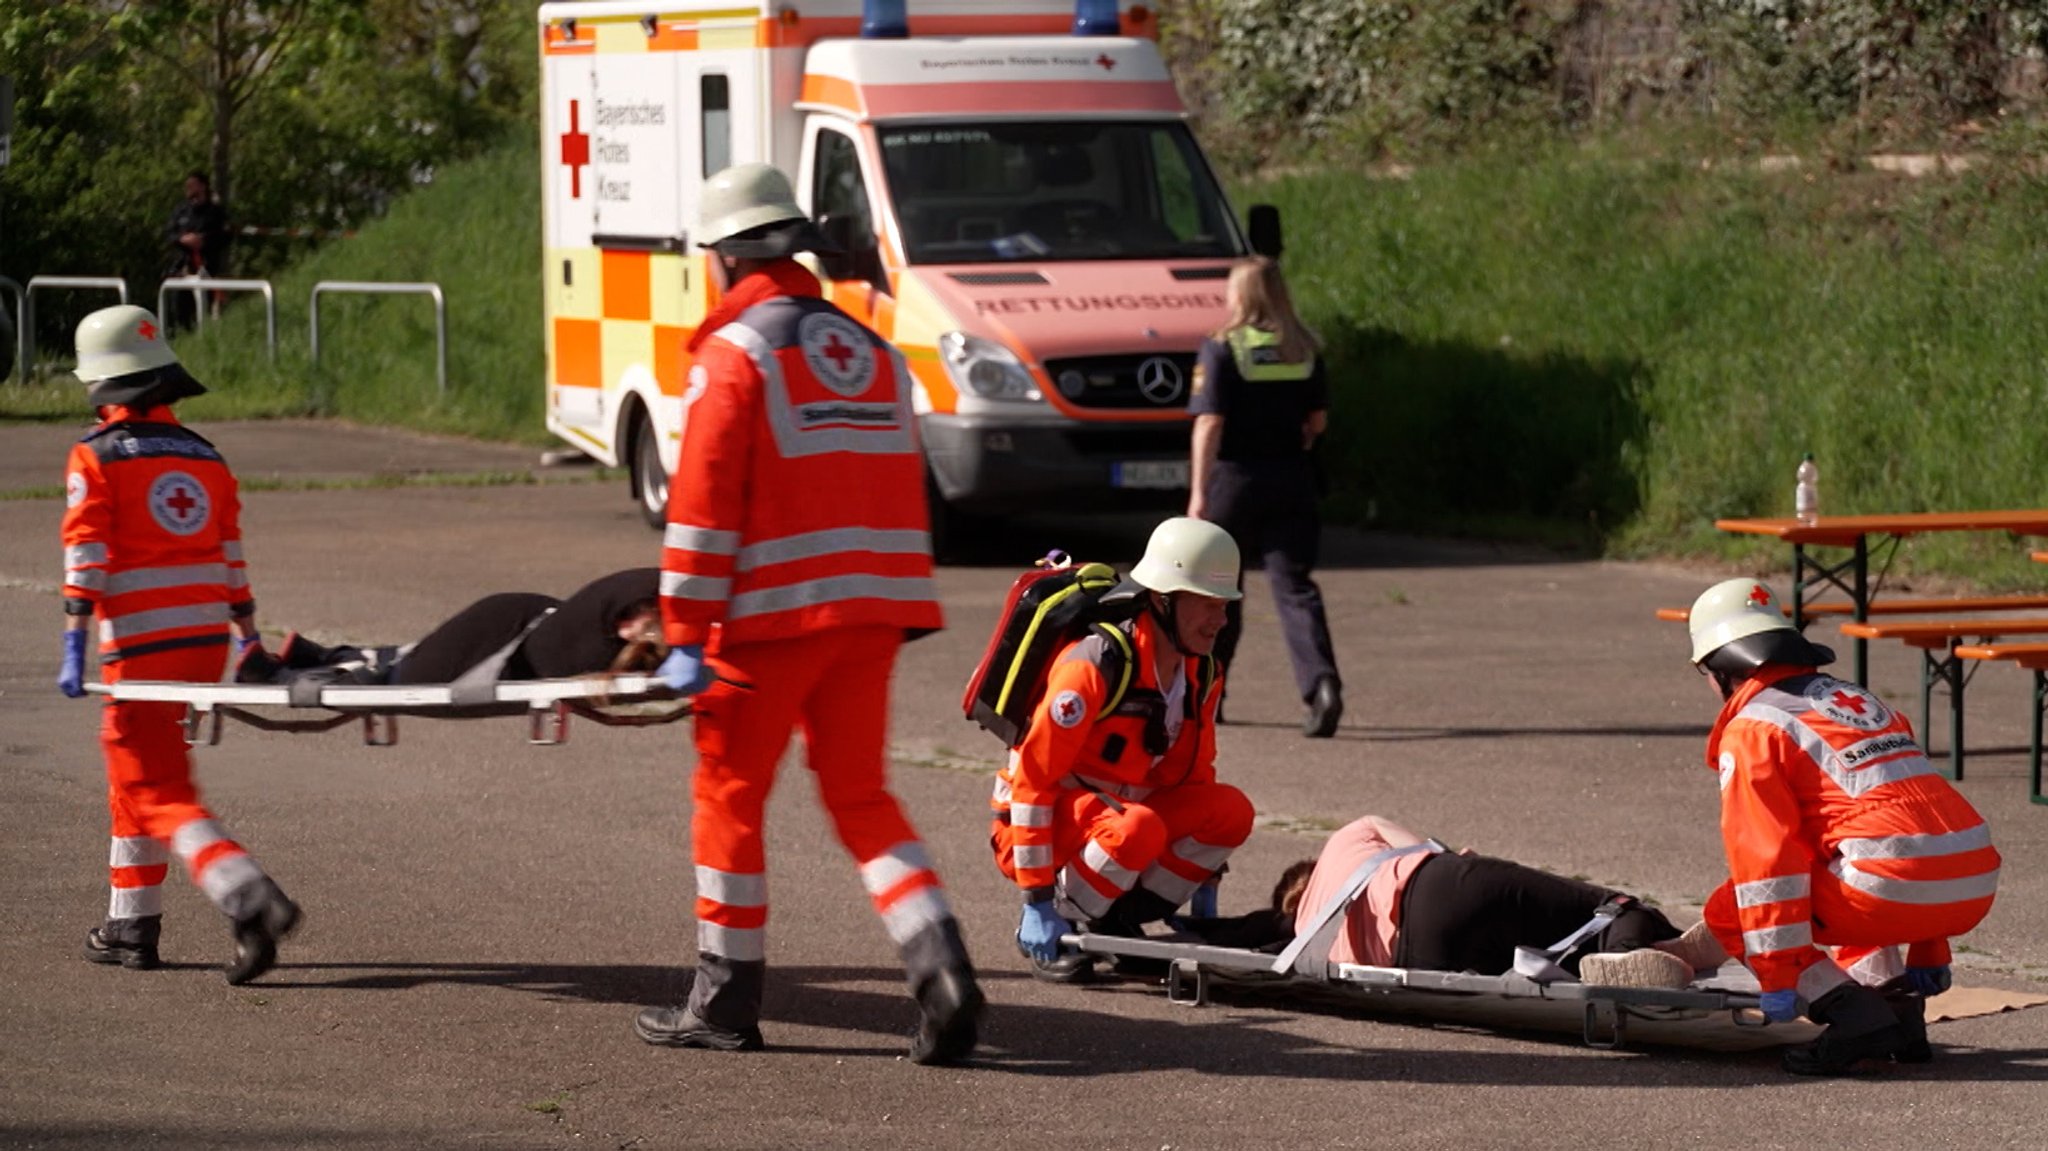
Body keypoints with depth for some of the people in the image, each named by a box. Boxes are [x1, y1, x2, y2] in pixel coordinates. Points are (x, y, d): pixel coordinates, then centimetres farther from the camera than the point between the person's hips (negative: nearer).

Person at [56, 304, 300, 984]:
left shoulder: (96, 458, -4)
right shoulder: (203, 457, 13)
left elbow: (86, 555, -12)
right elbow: (233, 559, 16)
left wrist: (74, 647, -13)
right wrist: (251, 644, 22)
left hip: (141, 646, -7)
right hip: (207, 641, 7)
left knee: (161, 793, -5)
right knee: (132, 768, 22)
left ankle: (252, 902, -26)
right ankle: (132, 926, 28)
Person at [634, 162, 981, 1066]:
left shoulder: (735, 355, -8)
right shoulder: (871, 352, 14)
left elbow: (703, 505, -13)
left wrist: (686, 636, -11)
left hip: (773, 614, -6)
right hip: (871, 615, 6)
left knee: (730, 795, 7)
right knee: (861, 797, 11)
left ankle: (726, 1002, 12)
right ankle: (942, 971, -7)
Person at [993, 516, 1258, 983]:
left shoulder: (1202, 676, 1)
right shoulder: (1097, 666, -24)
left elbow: (1194, 777, 13)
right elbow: (1033, 778, -23)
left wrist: (1204, 896, 9)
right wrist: (1038, 900, -24)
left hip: (1112, 813, 7)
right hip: (1039, 823, -7)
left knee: (1231, 812, -14)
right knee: (1139, 830, -36)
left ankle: (1115, 920, -2)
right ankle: (1041, 927, -13)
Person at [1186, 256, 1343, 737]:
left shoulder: (1222, 349, -9)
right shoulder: (1302, 347, 5)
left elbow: (1210, 423, -14)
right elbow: (1318, 420, 10)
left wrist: (1198, 492, -14)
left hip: (1234, 479, -3)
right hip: (1292, 481, 3)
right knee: (1294, 584, -3)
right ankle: (1322, 683, -24)